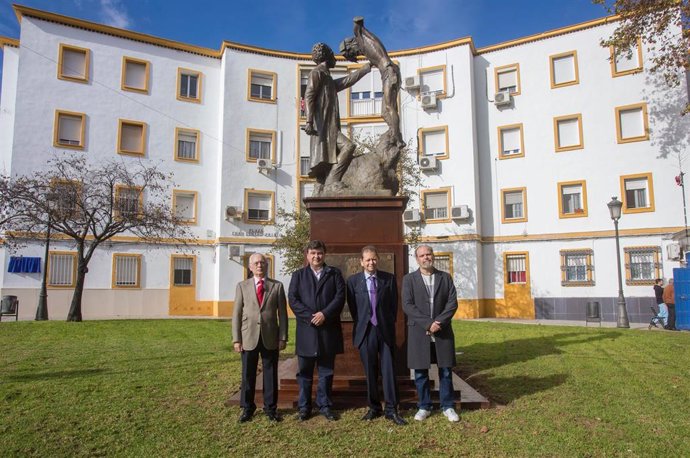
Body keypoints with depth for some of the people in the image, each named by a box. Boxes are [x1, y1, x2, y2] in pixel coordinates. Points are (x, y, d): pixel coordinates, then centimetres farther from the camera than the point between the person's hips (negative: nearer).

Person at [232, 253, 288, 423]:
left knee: (270, 374, 8)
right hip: (249, 338, 0)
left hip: (270, 338, 0)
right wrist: (236, 339, -3)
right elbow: (237, 314, 3)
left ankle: (270, 408, 22)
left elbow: (282, 313, 2)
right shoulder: (242, 286, 5)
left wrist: (283, 337, -3)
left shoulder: (277, 286, 3)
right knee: (248, 375, 9)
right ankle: (247, 408, 24)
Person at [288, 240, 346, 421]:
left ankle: (324, 405, 20)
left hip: (329, 330, 0)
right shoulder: (298, 275, 11)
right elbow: (293, 299, -1)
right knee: (305, 371, 7)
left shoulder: (334, 274, 10)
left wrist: (325, 314, -14)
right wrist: (310, 316, -12)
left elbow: (340, 297, -2)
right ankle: (304, 406, 18)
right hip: (306, 330, 0)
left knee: (326, 371, 8)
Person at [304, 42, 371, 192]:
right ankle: (332, 179, -26)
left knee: (325, 164, 0)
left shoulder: (330, 81, 31)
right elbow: (308, 96, -10)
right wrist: (309, 121, -24)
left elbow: (349, 79, 43)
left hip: (331, 128, 9)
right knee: (348, 146, -24)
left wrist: (368, 66, 50)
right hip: (322, 126, -9)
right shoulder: (317, 73, 4)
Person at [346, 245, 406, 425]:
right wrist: (361, 326, 4)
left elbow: (394, 305, 5)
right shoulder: (353, 281, 1)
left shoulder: (389, 278, 3)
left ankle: (391, 410, 11)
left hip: (386, 331, 0)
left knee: (389, 370, 2)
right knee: (370, 372, 9)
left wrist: (389, 325, 2)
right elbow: (352, 308, 5)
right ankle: (374, 408, 22)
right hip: (365, 332, 0)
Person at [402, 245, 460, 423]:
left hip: (443, 331, 1)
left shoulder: (445, 277, 7)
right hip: (419, 332, -1)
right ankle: (424, 407, 21)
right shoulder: (409, 279, 2)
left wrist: (439, 322, -14)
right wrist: (428, 323, -16)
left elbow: (452, 302, -1)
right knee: (420, 372, 6)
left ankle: (448, 407, 21)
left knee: (446, 371, 7)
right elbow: (407, 306, -7)